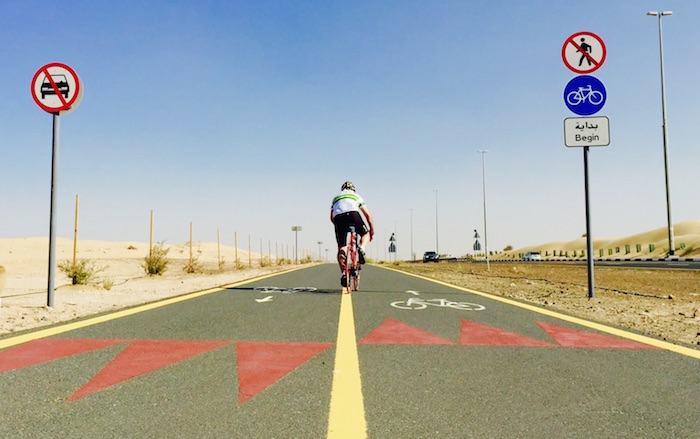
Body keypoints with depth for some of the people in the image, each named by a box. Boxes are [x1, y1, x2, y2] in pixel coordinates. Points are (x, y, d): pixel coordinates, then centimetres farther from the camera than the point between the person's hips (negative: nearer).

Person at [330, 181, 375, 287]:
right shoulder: (356, 196, 32)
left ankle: (343, 273, -7)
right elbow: (368, 215, 28)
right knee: (365, 234, 22)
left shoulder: (336, 197, 38)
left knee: (341, 248, 8)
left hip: (338, 217, 2)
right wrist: (372, 231, 33)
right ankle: (361, 248, -10)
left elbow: (332, 218, 31)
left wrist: (339, 226, 45)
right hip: (352, 213, -2)